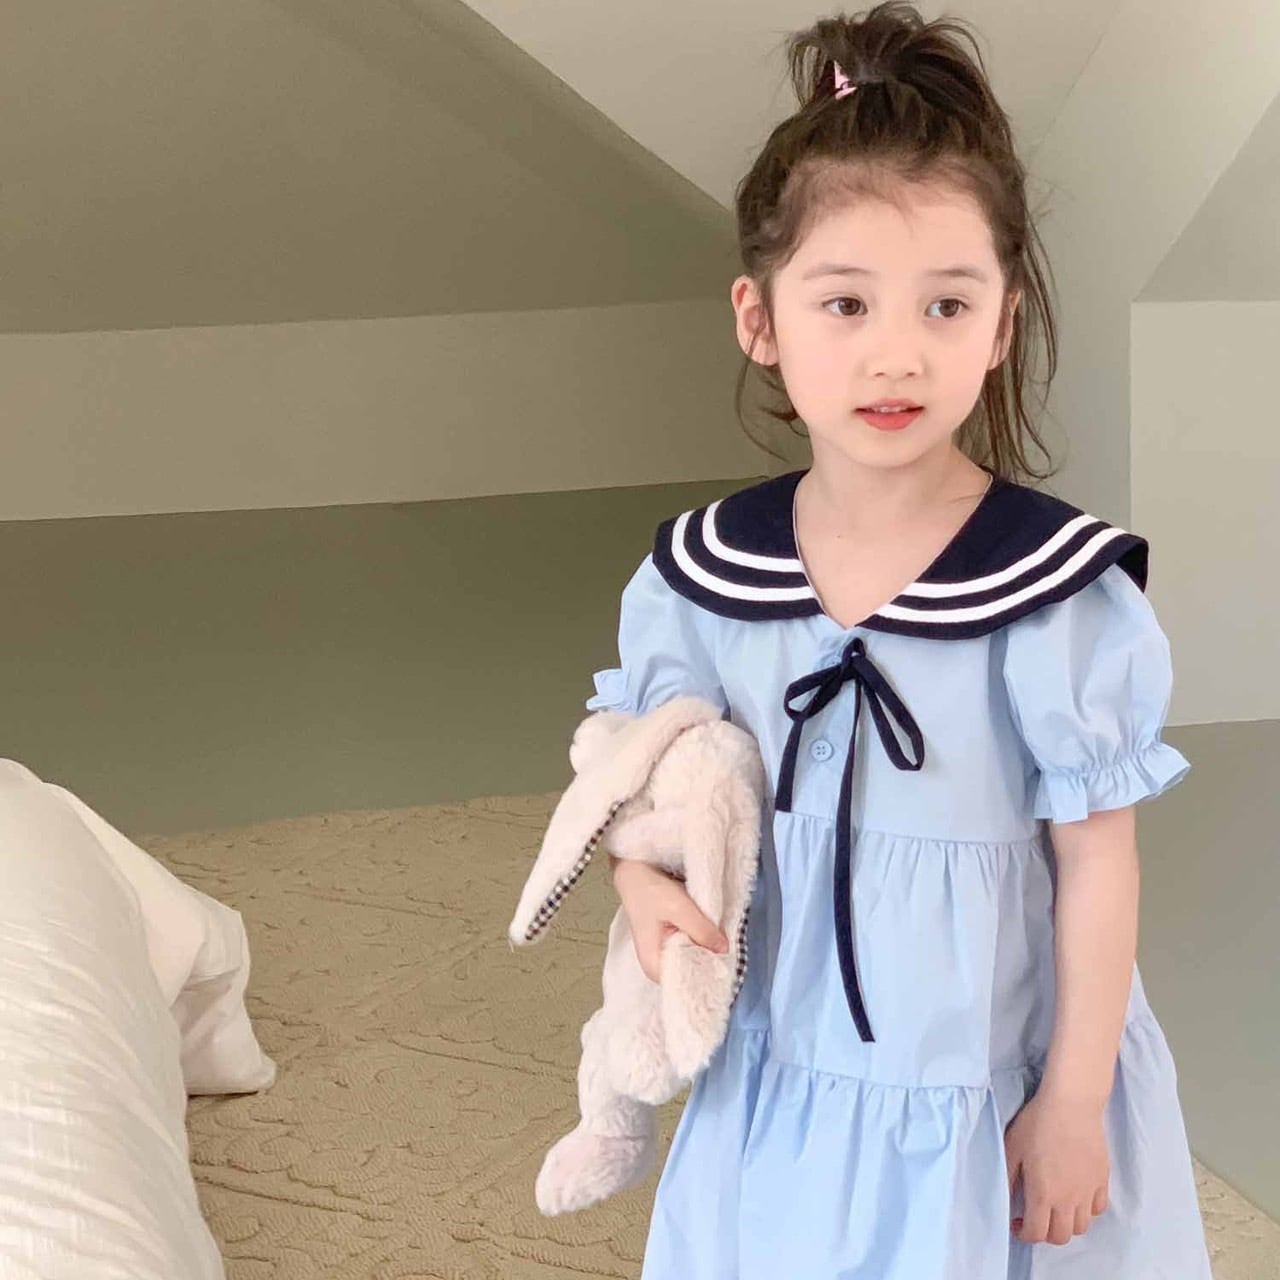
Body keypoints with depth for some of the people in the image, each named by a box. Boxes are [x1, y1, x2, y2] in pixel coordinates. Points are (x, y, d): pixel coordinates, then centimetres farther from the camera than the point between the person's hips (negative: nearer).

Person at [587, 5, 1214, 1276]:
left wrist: (1075, 1101, -7)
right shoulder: (703, 574, -8)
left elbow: (1097, 863, -11)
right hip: (782, 1082, 3)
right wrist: (648, 885, -13)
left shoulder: (1061, 592, -19)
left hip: (996, 1093, -3)